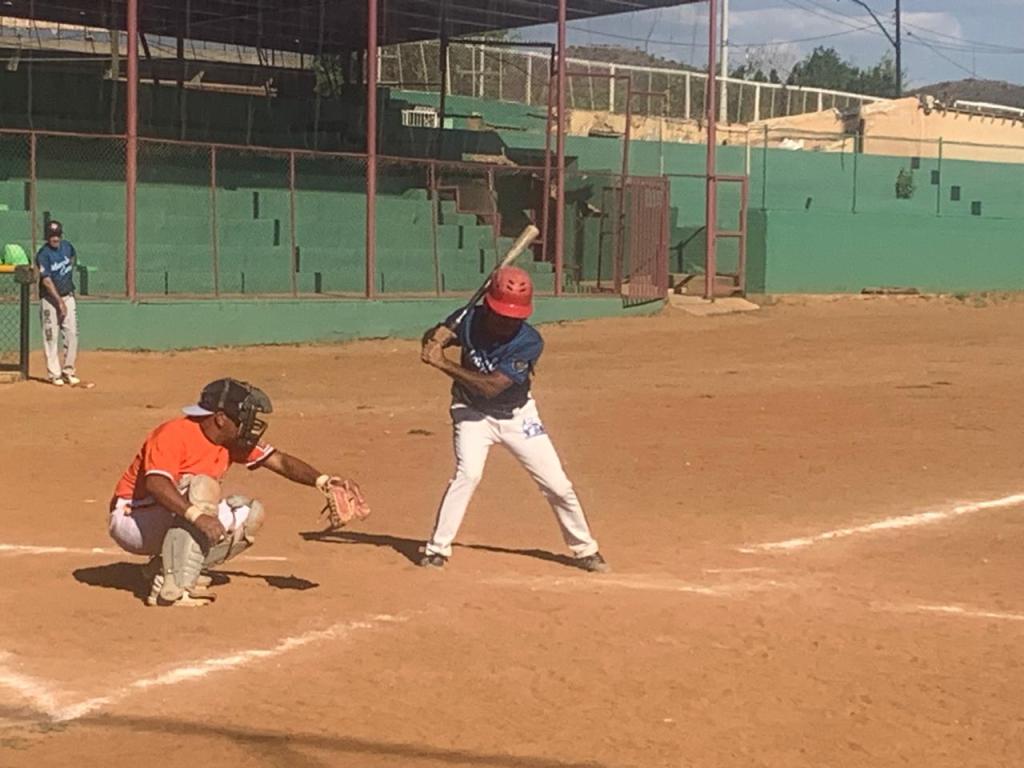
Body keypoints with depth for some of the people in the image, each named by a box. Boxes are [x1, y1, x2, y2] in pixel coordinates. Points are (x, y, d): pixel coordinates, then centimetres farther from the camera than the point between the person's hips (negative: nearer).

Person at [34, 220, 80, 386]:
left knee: (72, 334, 1)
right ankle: (54, 374, 3)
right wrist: (60, 302, -24)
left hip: (68, 296, 5)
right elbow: (46, 280, -20)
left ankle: (68, 371, 10)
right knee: (51, 336, -2)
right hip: (50, 298, -5)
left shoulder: (67, 246, 3)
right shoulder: (43, 254, -15)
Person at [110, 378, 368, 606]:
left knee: (250, 514, -2)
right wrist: (197, 516, -53)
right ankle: (174, 587, -32)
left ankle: (166, 566, 0)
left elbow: (280, 461, -3)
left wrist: (322, 481, -20)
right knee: (203, 486, -30)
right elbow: (156, 483, -40)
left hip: (171, 525, 8)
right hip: (132, 521, -8)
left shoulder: (234, 440, -1)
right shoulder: (174, 434, -25)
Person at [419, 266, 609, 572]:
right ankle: (436, 548, -13)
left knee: (558, 485, 0)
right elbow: (435, 340, -3)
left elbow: (491, 387, -33)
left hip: (517, 416, 0)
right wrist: (437, 337, -27)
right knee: (468, 473, -25)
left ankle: (585, 549, 22)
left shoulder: (529, 342, -27)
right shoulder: (472, 321, -19)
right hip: (473, 412, 0)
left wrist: (443, 363, -35)